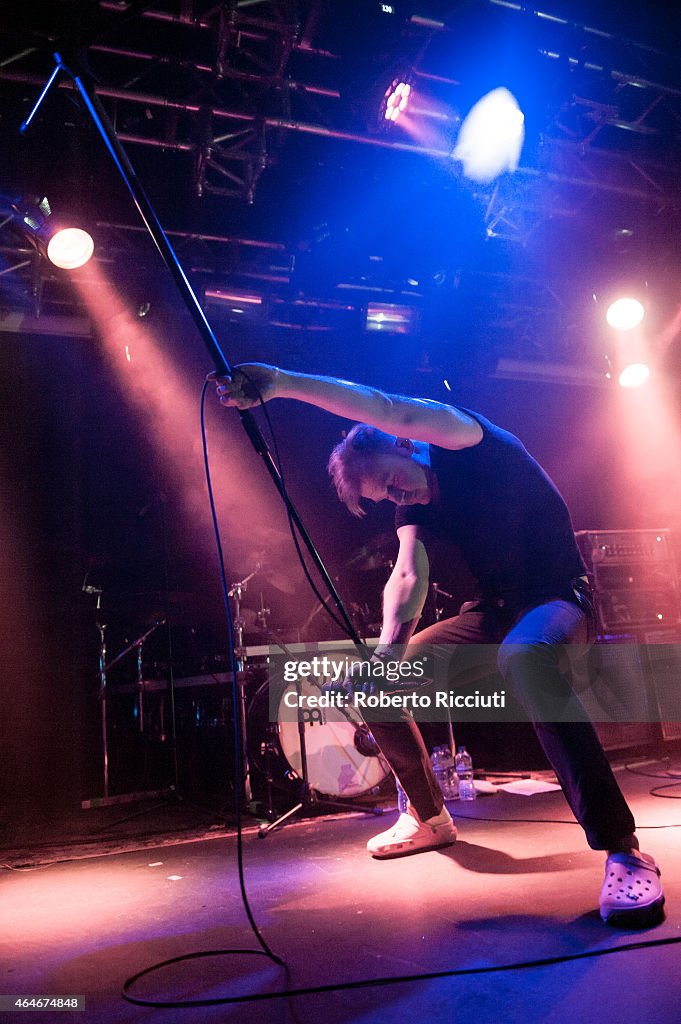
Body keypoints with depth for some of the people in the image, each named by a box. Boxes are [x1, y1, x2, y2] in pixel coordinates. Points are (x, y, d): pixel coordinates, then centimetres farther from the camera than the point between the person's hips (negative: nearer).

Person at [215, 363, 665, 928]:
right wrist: (389, 645, -34)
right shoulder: (414, 508, 4)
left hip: (558, 598, -7)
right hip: (493, 610, 7)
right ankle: (429, 818, 21)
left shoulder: (467, 444, -14)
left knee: (524, 657, -43)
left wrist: (279, 381, -42)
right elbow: (408, 577, -13)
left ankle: (622, 849, -36)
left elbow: (390, 410, -34)